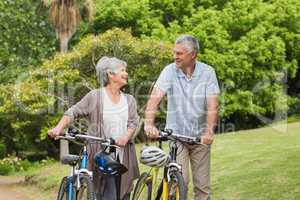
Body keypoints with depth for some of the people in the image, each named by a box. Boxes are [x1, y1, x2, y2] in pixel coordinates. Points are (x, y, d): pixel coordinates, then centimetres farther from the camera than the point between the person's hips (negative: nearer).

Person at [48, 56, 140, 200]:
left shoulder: (129, 100, 15)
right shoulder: (95, 96, 1)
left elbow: (133, 122, 5)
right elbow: (73, 112, -2)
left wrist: (126, 137, -16)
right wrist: (59, 128, -20)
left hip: (124, 157, 5)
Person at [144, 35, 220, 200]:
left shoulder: (207, 72, -6)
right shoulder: (170, 71, -8)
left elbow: (212, 105, -13)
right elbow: (155, 98, -20)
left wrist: (209, 131, -28)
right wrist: (149, 123, -35)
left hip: (200, 136, 1)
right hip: (176, 135, -1)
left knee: (203, 185, 5)